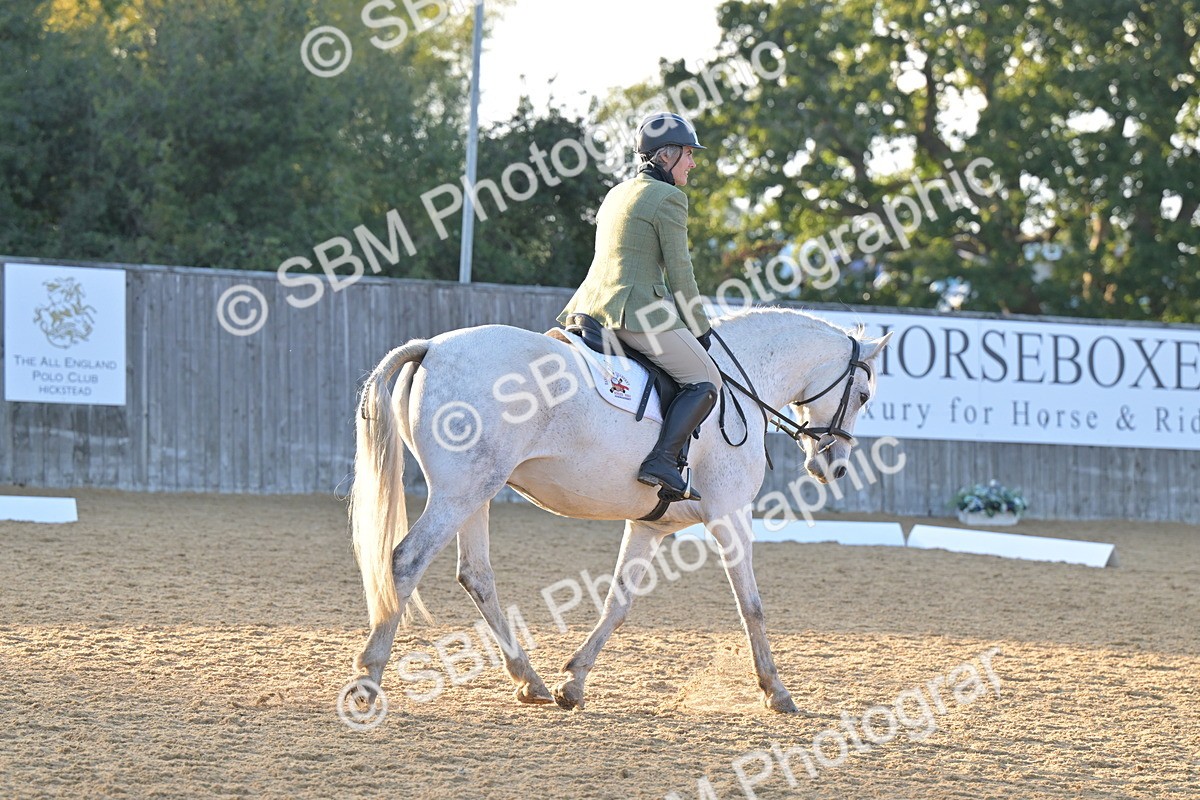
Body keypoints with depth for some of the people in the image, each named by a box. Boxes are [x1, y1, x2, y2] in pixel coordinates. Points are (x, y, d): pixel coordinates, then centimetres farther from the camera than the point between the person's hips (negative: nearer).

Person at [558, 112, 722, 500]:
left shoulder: (616, 194, 19)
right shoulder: (668, 198, -8)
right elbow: (679, 273, -8)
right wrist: (700, 329, 2)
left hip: (592, 304, 9)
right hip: (638, 311, -9)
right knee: (705, 379, -2)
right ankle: (662, 460, -16)